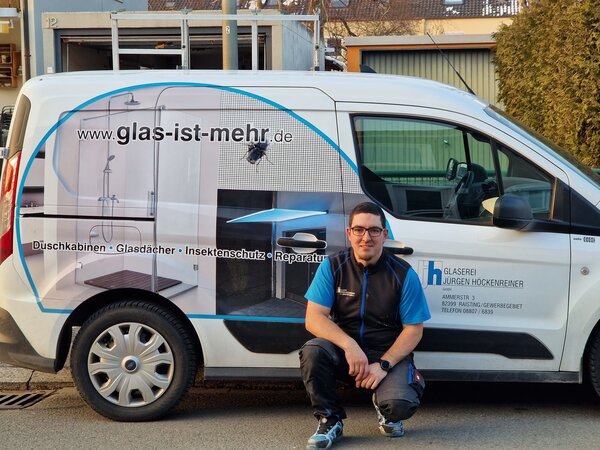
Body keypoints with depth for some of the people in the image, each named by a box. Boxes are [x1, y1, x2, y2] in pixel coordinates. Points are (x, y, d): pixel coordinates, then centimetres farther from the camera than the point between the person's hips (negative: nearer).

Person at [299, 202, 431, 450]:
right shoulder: (332, 267, -4)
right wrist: (349, 346, -28)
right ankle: (330, 420, -7)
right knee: (312, 351, -31)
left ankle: (385, 409, 12)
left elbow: (413, 329, -4)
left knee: (400, 404, -30)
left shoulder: (403, 274, -6)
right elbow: (314, 318, -11)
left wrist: (383, 365, -19)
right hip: (343, 350, 1)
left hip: (388, 354, -1)